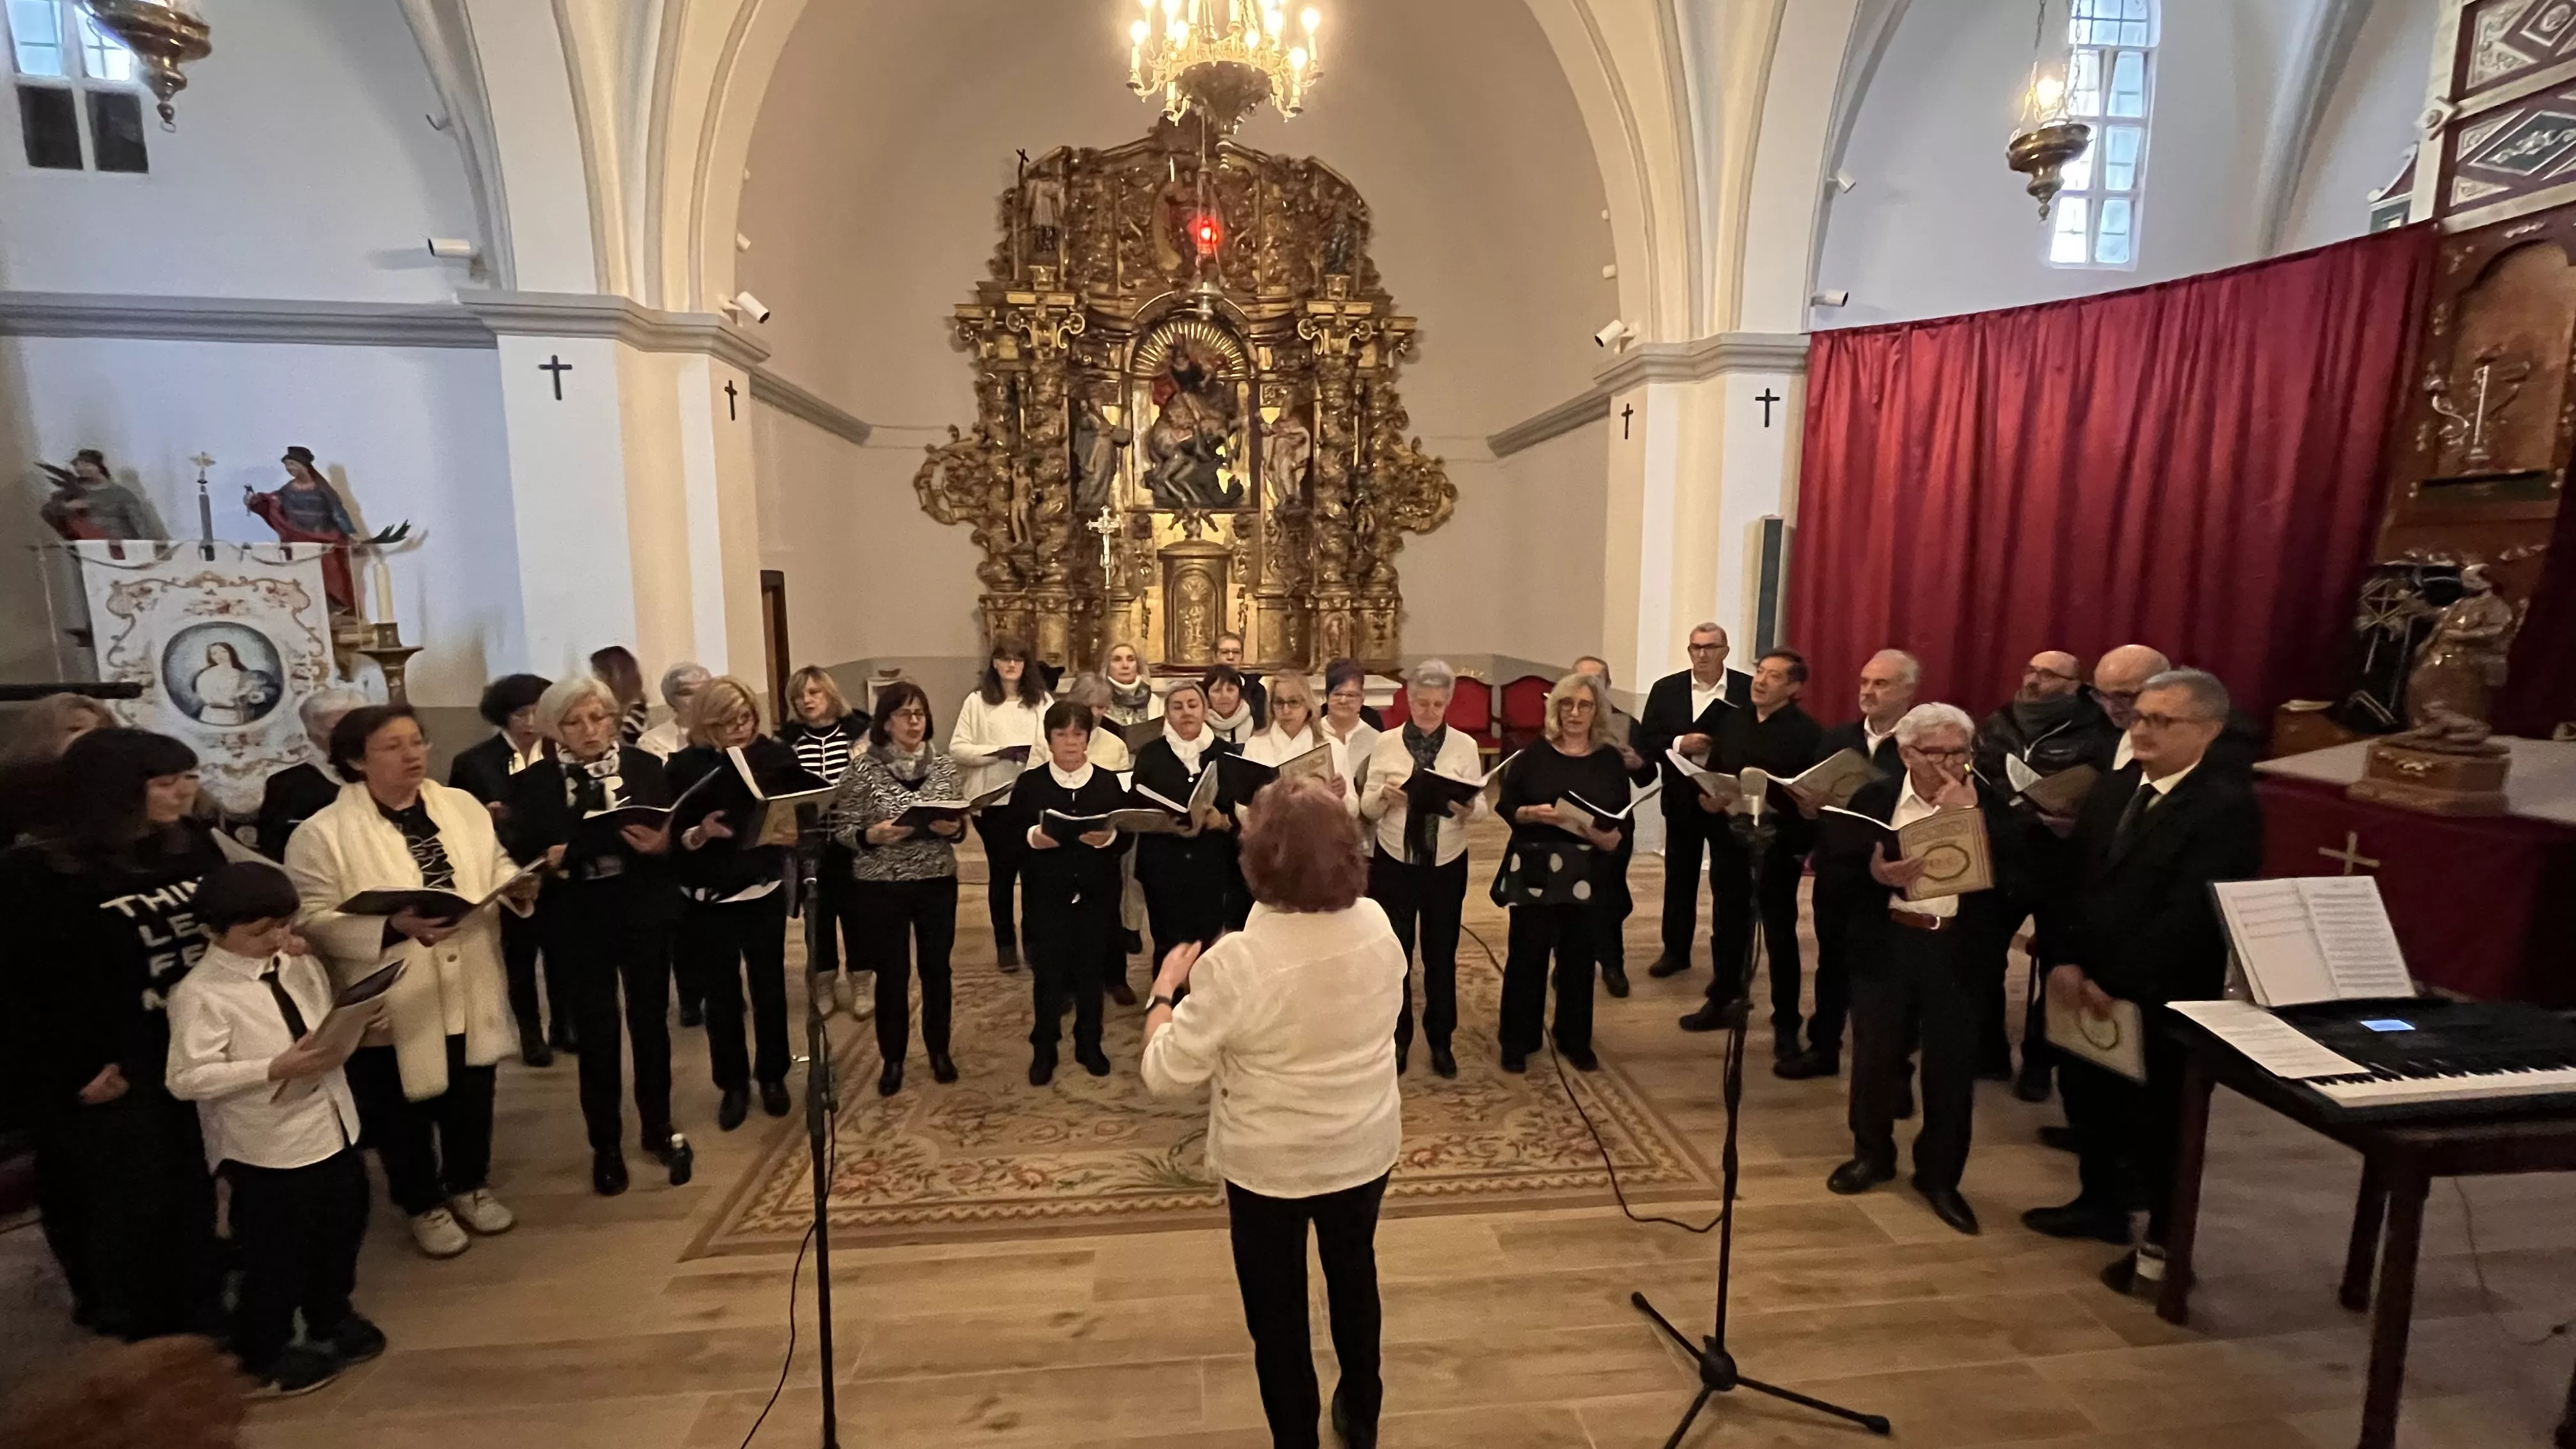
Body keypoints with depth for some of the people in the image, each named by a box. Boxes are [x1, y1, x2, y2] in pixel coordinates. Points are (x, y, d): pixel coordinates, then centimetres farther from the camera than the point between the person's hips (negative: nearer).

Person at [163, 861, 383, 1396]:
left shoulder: (302, 965, 2)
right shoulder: (200, 993, -18)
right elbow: (187, 1079, -21)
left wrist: (357, 1019, -11)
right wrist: (276, 1069, -30)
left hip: (334, 1127, 6)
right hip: (268, 1150, -6)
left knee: (341, 1232, 22)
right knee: (277, 1256, 11)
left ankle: (331, 1318, 46)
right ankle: (266, 1352, 35)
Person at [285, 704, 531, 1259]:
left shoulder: (463, 805, 2)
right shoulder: (323, 834, -12)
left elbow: (495, 866, 10)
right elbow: (313, 921, -15)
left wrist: (518, 885, -13)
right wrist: (394, 927, -30)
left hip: (471, 994, 4)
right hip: (395, 1005, -4)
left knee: (472, 1101, 19)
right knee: (405, 1114, 14)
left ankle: (469, 1186, 41)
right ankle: (423, 1205, 36)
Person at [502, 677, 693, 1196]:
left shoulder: (645, 766, 0)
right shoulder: (532, 783, -1)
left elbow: (677, 834, -1)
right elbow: (517, 858, -1)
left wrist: (663, 845, -23)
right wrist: (548, 861, -22)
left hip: (644, 915, 1)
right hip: (577, 924, 0)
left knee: (649, 1021, 12)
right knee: (595, 1033, 8)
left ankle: (660, 1129, 30)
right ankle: (606, 1143, 26)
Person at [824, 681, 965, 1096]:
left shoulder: (945, 763, 0)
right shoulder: (863, 768, -8)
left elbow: (962, 822, 6)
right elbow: (841, 830, -5)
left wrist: (955, 828, -16)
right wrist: (873, 835, -24)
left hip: (938, 881, 2)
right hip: (881, 886, -2)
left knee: (936, 968, 13)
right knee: (892, 974, 8)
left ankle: (939, 1051, 31)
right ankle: (892, 1059, 27)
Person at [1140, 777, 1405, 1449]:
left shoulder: (1234, 964, -30)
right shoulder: (1377, 925, -15)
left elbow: (1166, 1074, -22)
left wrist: (1165, 990, -5)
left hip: (1270, 1163, -5)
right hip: (1366, 1147, 5)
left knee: (1277, 1307, 20)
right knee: (1354, 1274, 29)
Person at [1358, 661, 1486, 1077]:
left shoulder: (1465, 746, -2)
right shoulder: (1386, 743, -3)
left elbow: (1482, 807, -4)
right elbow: (1367, 809, -2)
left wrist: (1468, 809, -26)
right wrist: (1385, 795, -24)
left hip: (1447, 866, 0)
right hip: (1393, 863, 0)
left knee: (1441, 953, 12)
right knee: (1394, 953, 10)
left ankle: (1440, 1041, 29)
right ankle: (1397, 1040, 28)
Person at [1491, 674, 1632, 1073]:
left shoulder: (1611, 760, 4)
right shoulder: (1533, 755, 0)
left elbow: (1626, 819, 5)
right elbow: (1505, 806, -1)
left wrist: (1611, 837, -14)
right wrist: (1532, 813, -19)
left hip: (1587, 873, 1)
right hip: (1534, 869, -1)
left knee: (1579, 956, 9)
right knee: (1527, 953, 4)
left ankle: (1576, 1041, 26)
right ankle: (1517, 1041, 17)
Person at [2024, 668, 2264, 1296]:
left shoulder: (2228, 806, -16)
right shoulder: (2114, 786, 6)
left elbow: (2190, 915, -23)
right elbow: (2069, 877, 4)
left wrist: (2117, 984, -22)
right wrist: (2063, 959, -7)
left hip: (2163, 998, -7)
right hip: (2085, 983, 7)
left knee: (2157, 1122, 9)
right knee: (2085, 1096, 20)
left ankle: (2163, 1245, 27)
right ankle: (2101, 1203, 41)